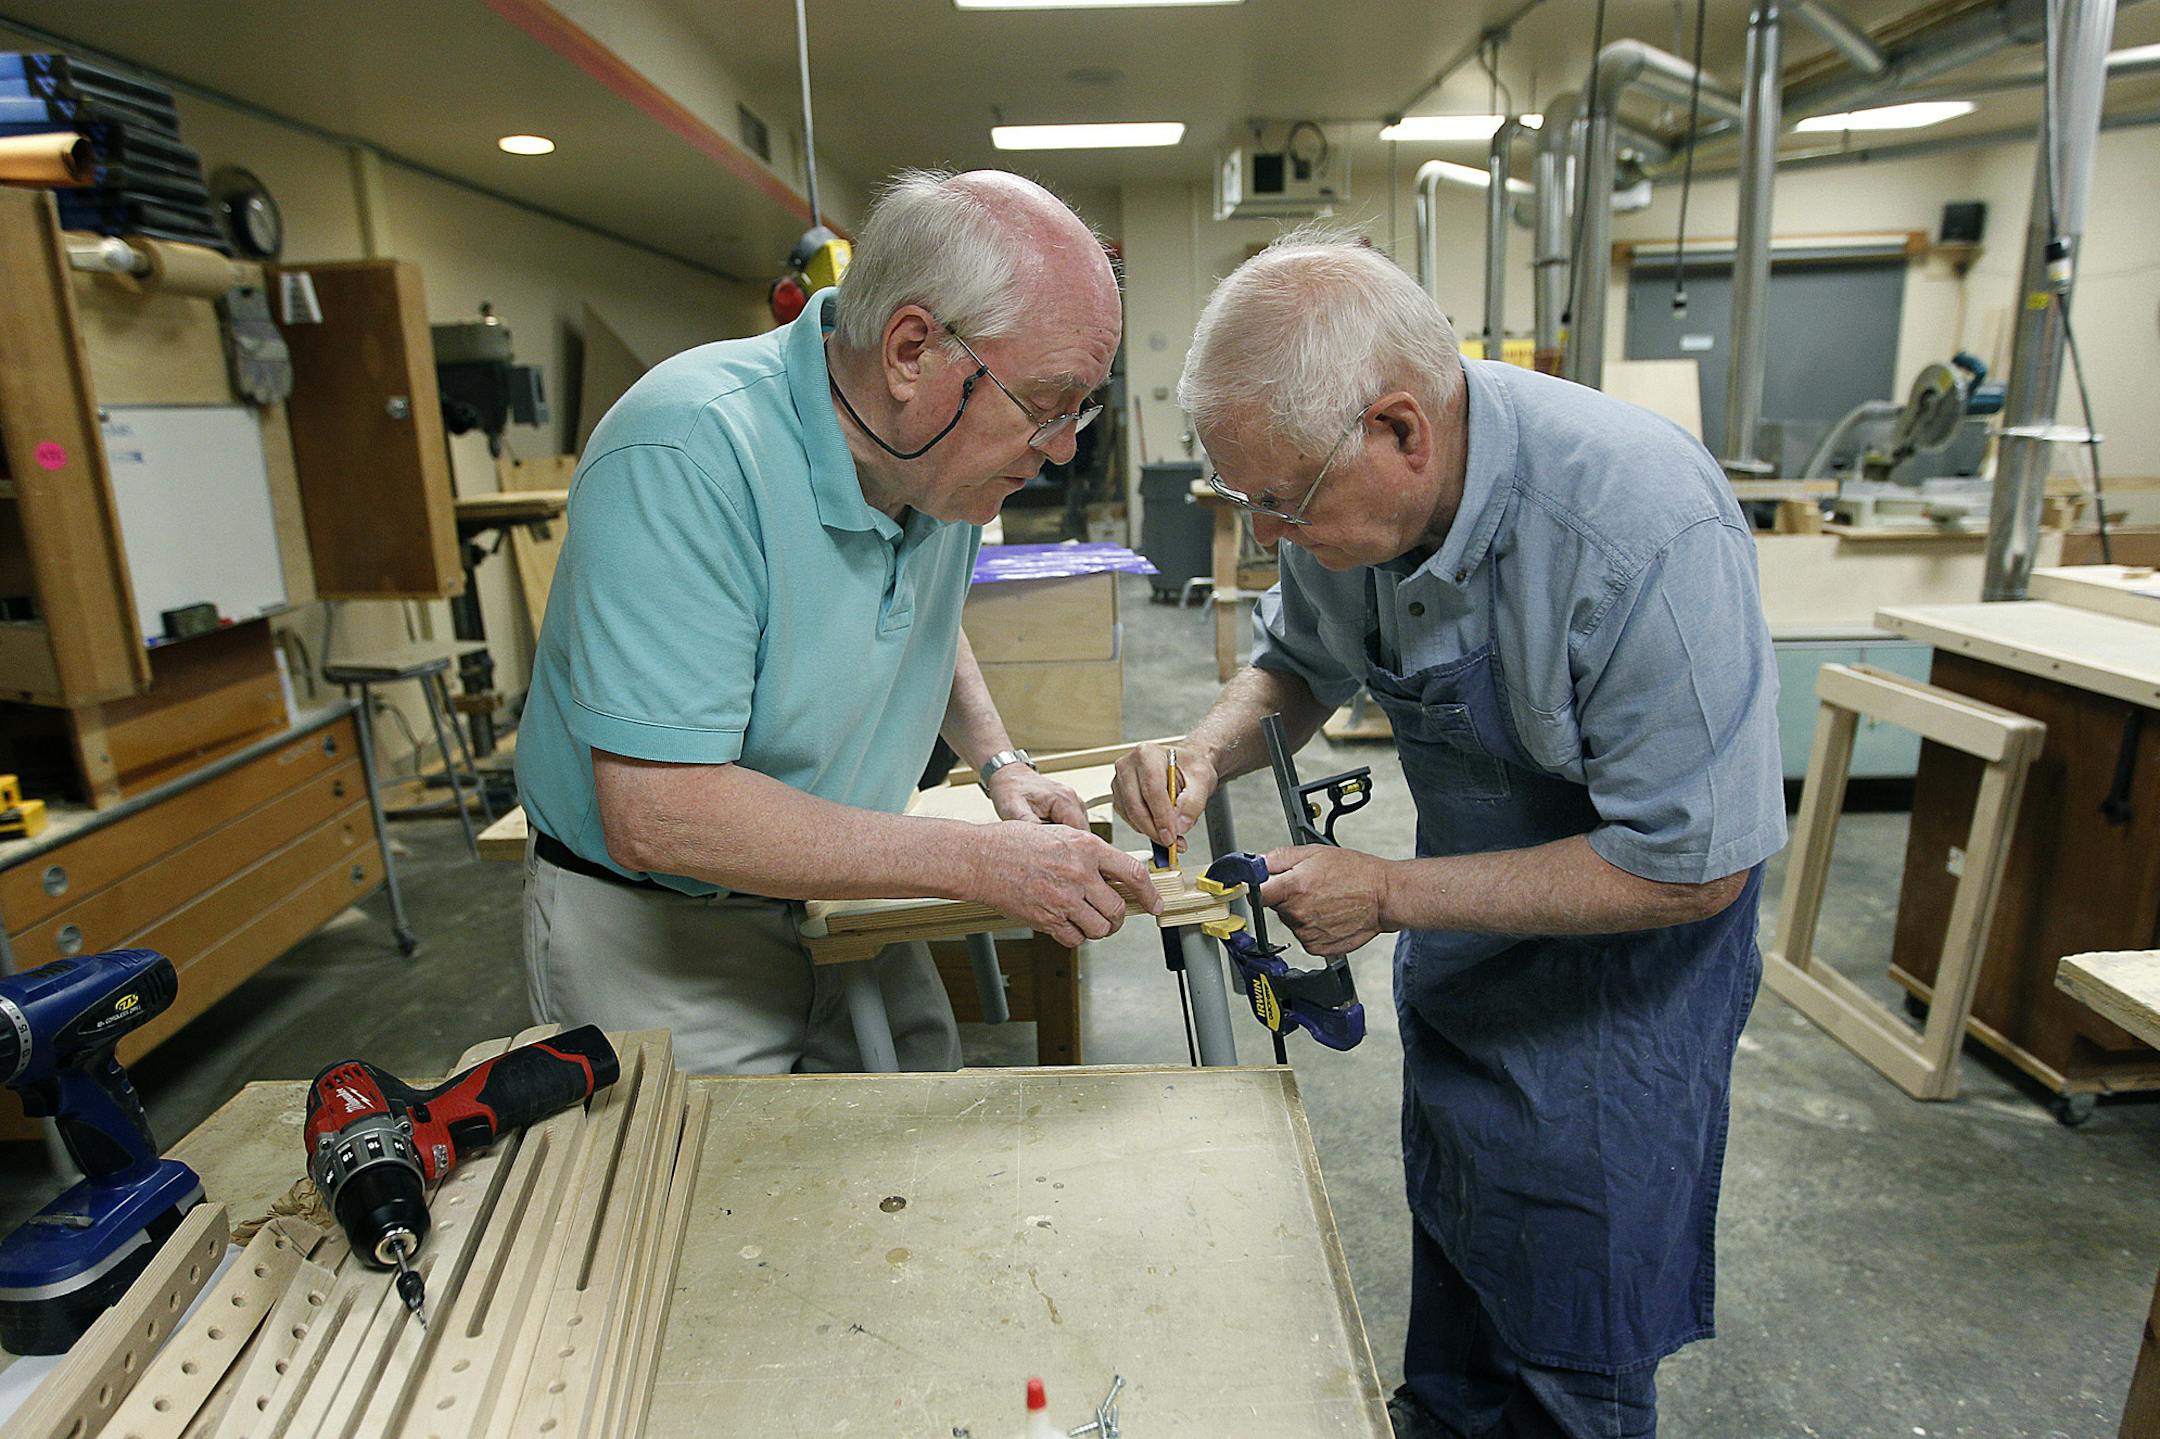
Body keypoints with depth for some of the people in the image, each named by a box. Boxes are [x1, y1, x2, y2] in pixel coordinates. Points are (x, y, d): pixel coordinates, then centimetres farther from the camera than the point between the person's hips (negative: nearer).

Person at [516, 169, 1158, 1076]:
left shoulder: (946, 456, -6)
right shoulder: (687, 456, -29)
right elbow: (655, 814, -33)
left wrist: (999, 762, -2)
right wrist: (981, 863, -31)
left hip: (841, 903, 6)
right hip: (657, 934, -6)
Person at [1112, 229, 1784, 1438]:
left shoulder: (1647, 531, -35)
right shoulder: (1347, 487, -16)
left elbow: (1690, 866, -29)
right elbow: (1297, 666, 3)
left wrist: (1390, 895, -28)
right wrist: (1209, 751, -19)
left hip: (1622, 949, -6)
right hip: (1462, 937, 6)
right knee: (1448, 1238, 26)